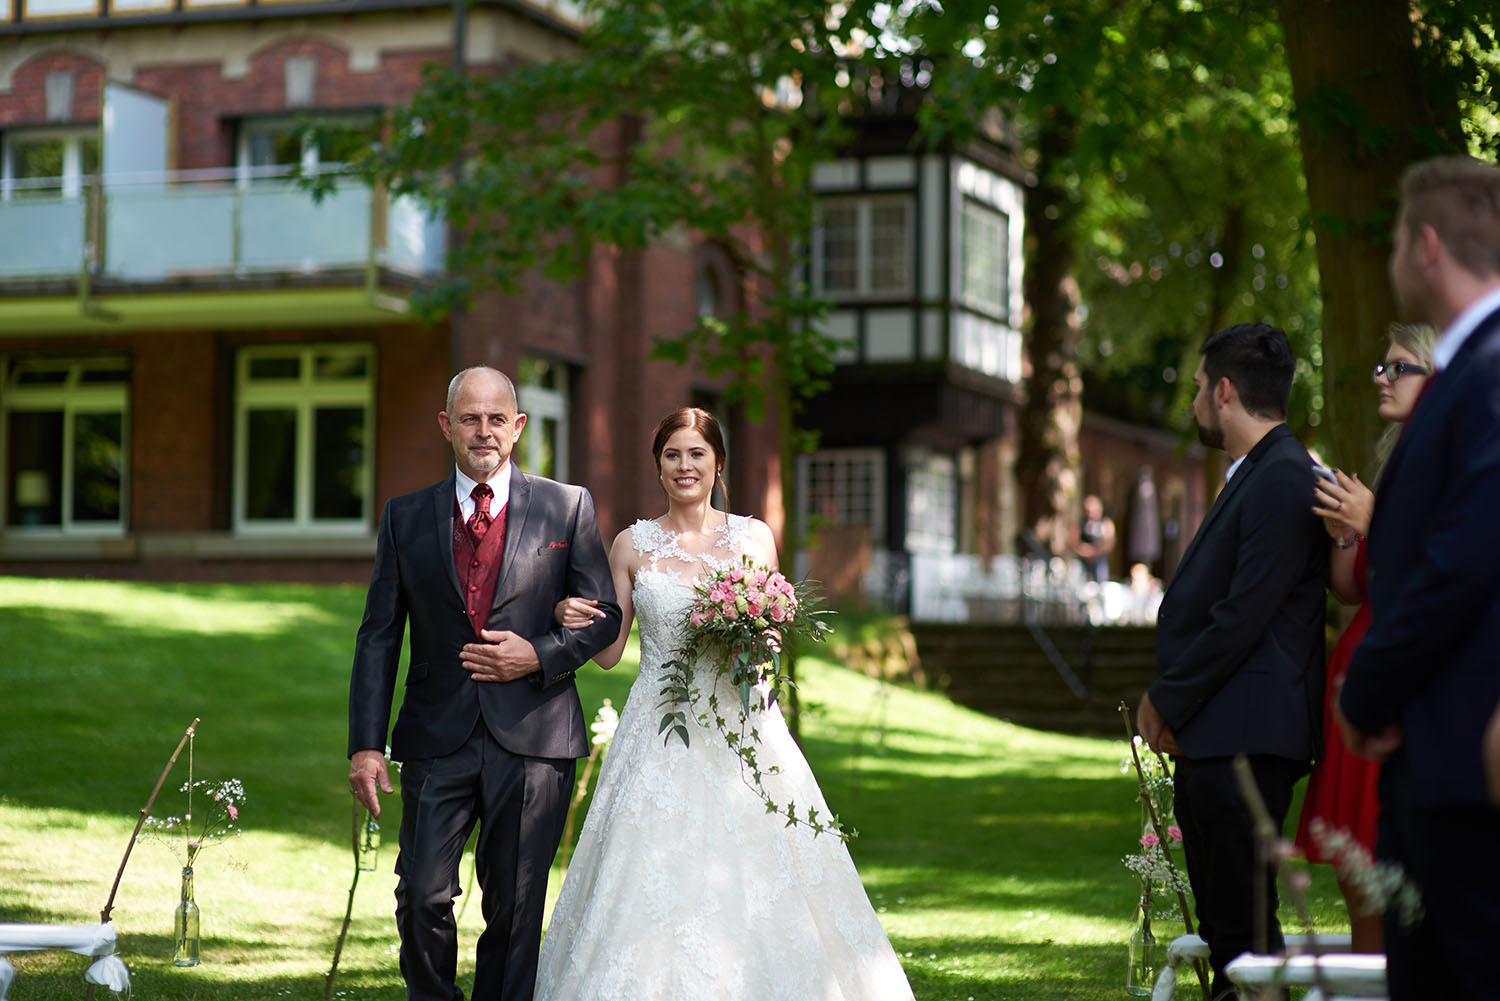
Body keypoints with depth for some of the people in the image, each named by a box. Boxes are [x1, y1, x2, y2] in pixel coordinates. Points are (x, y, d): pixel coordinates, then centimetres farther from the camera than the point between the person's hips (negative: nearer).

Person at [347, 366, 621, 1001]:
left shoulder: (568, 508, 6)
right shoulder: (406, 517, 9)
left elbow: (604, 615, 7)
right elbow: (378, 636, 6)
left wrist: (541, 656, -12)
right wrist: (366, 743, -2)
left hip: (531, 737, -1)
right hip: (438, 740, 1)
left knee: (516, 909, 3)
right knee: (422, 896, -6)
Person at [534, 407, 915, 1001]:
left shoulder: (753, 539, 6)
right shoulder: (633, 545, 7)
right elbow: (609, 651, 8)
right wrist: (572, 619, -11)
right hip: (659, 734, 0)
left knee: (745, 882, -4)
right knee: (655, 886, -6)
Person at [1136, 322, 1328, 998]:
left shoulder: (1283, 479, -14)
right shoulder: (1253, 475, 18)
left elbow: (1244, 615, -19)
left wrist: (1168, 702, -10)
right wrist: (1167, 696, 8)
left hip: (1244, 739, -10)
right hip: (1212, 739, 11)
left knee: (1243, 925, -9)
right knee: (1221, 923, 13)